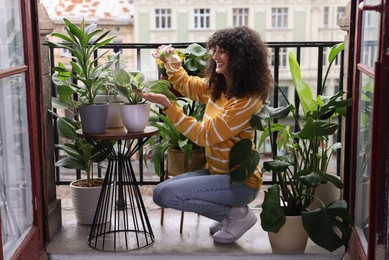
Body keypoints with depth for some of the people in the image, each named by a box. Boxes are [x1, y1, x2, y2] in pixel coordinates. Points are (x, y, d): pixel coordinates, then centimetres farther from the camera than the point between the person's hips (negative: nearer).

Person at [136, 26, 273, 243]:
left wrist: (167, 105, -26)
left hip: (240, 181, -9)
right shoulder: (217, 86, 2)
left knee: (170, 194, -20)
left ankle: (238, 215, -4)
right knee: (160, 194, 5)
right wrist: (169, 62, 4)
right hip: (217, 172, 9)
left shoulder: (247, 100, -23)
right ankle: (228, 215, 12)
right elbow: (187, 85, 22)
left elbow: (204, 135, -24)